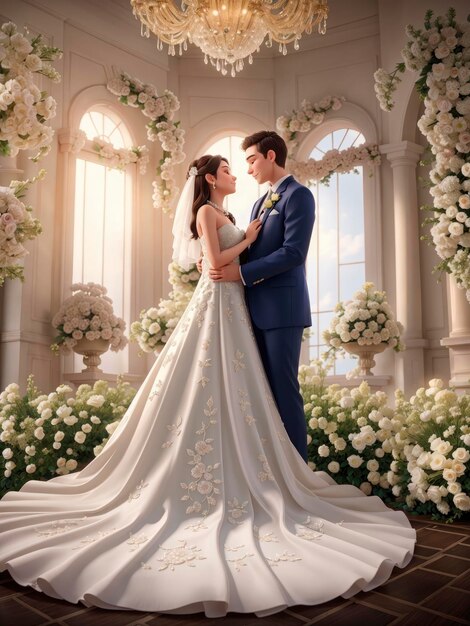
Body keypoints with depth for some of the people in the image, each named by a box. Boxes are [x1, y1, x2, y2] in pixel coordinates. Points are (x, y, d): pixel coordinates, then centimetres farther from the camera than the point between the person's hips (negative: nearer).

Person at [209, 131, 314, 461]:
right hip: (258, 309, 9)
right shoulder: (261, 202, 22)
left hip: (282, 308, -9)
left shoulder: (298, 195, -6)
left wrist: (242, 273, -17)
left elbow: (293, 252, -17)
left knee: (284, 387, -5)